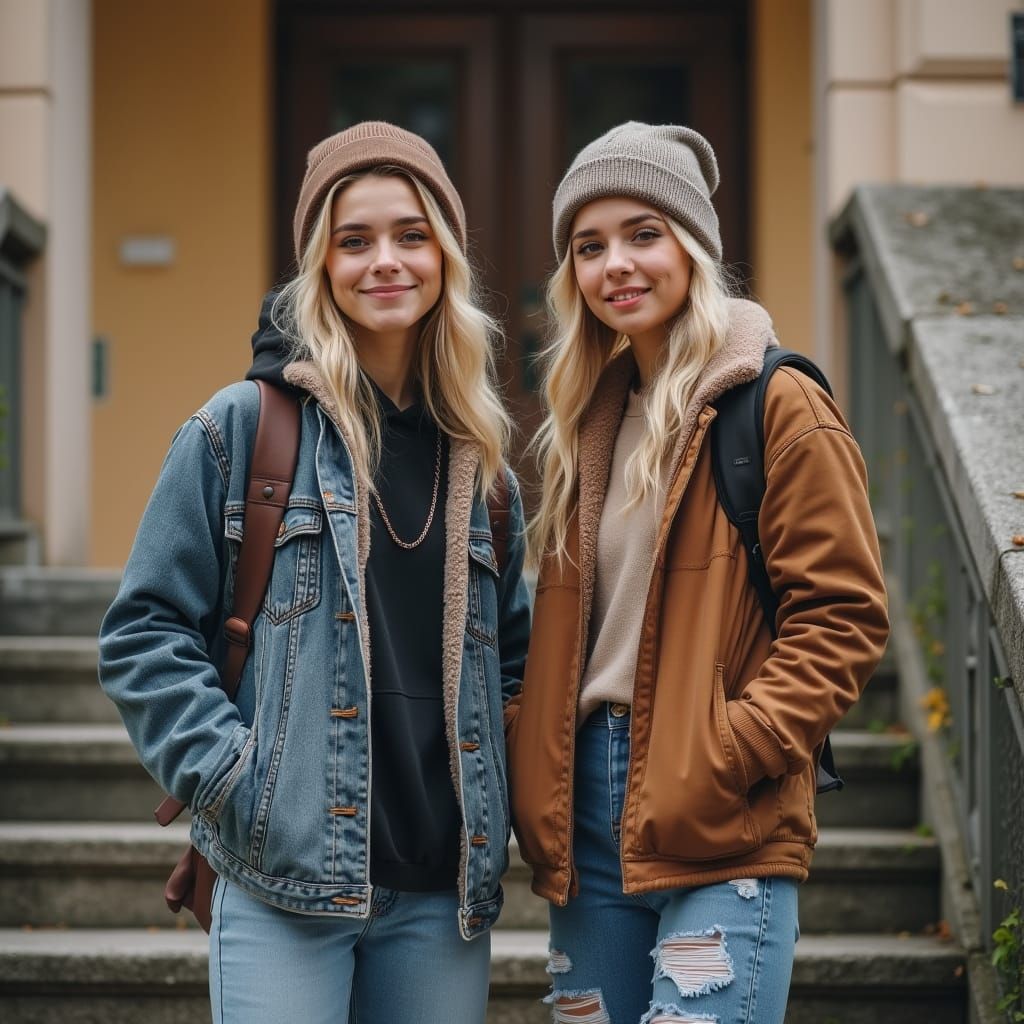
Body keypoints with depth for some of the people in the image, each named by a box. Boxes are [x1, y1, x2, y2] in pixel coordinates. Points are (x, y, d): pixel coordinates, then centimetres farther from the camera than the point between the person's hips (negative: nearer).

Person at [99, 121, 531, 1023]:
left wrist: (496, 802, 9)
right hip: (285, 886, -4)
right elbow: (144, 635, -2)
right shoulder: (241, 429, -2)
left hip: (446, 894, 4)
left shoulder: (480, 459, 12)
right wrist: (231, 775, -11)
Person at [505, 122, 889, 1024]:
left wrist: (728, 756, -17)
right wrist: (531, 763, 7)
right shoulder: (588, 416, 16)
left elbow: (842, 617, -9)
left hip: (722, 833, -7)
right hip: (587, 812, 7)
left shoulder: (778, 406, -6)